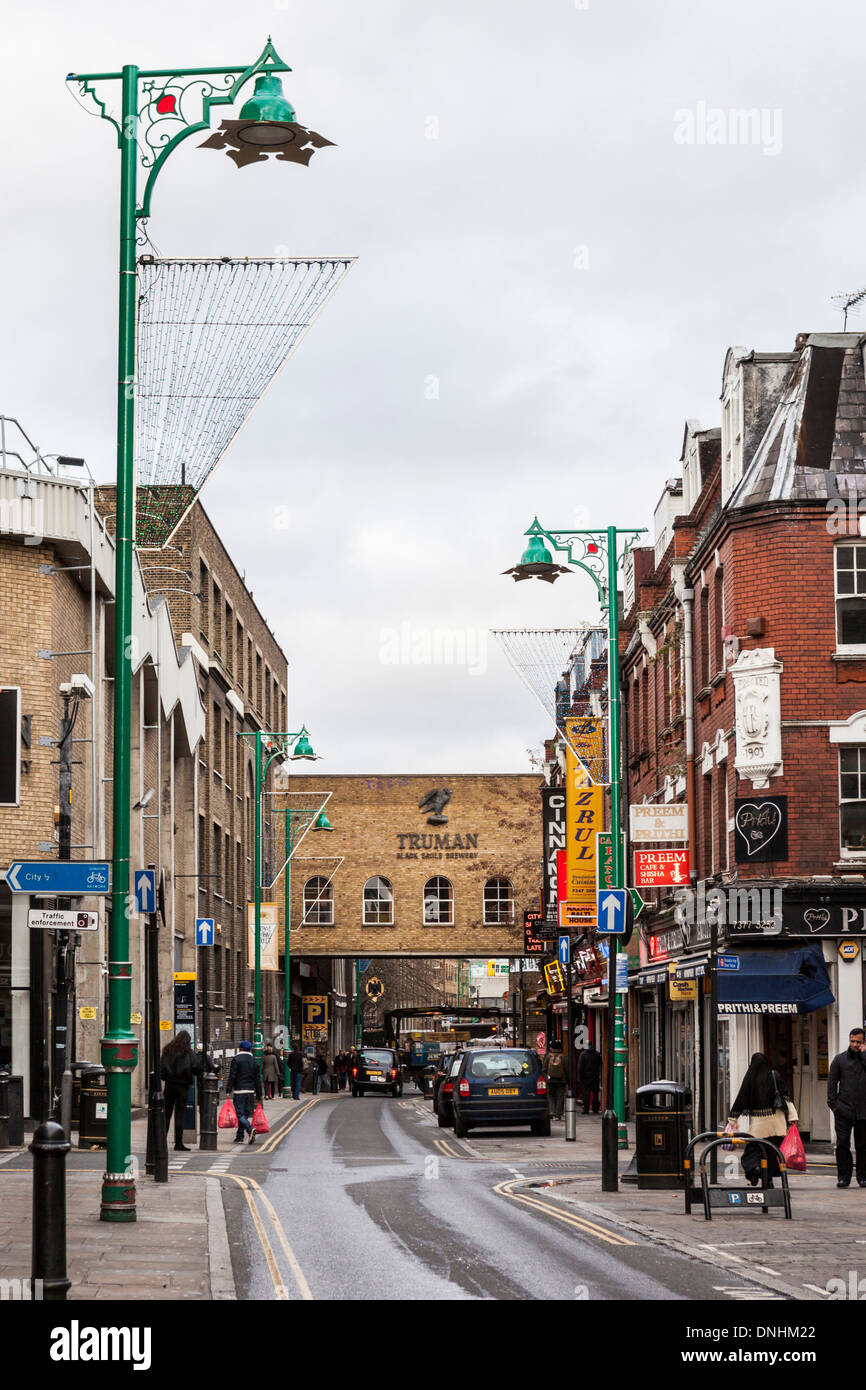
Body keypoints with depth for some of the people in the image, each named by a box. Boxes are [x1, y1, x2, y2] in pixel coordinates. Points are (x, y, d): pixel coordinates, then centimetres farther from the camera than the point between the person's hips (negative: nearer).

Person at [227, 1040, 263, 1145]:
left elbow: (232, 1076, -10)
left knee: (240, 1114, -7)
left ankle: (250, 1129, -30)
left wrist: (228, 1091, -10)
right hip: (251, 1091, 5)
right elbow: (258, 1080, 14)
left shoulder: (236, 1059, -2)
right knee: (245, 1114, 12)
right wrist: (259, 1097, 16)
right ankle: (240, 1137, 14)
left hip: (239, 1091, -5)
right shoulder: (254, 1061, 13)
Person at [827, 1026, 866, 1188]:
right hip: (844, 1109, 0)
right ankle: (843, 1177, 2)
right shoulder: (840, 1059, 9)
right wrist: (833, 1103, -1)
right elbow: (832, 1082, 8)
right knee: (842, 1143, -5)